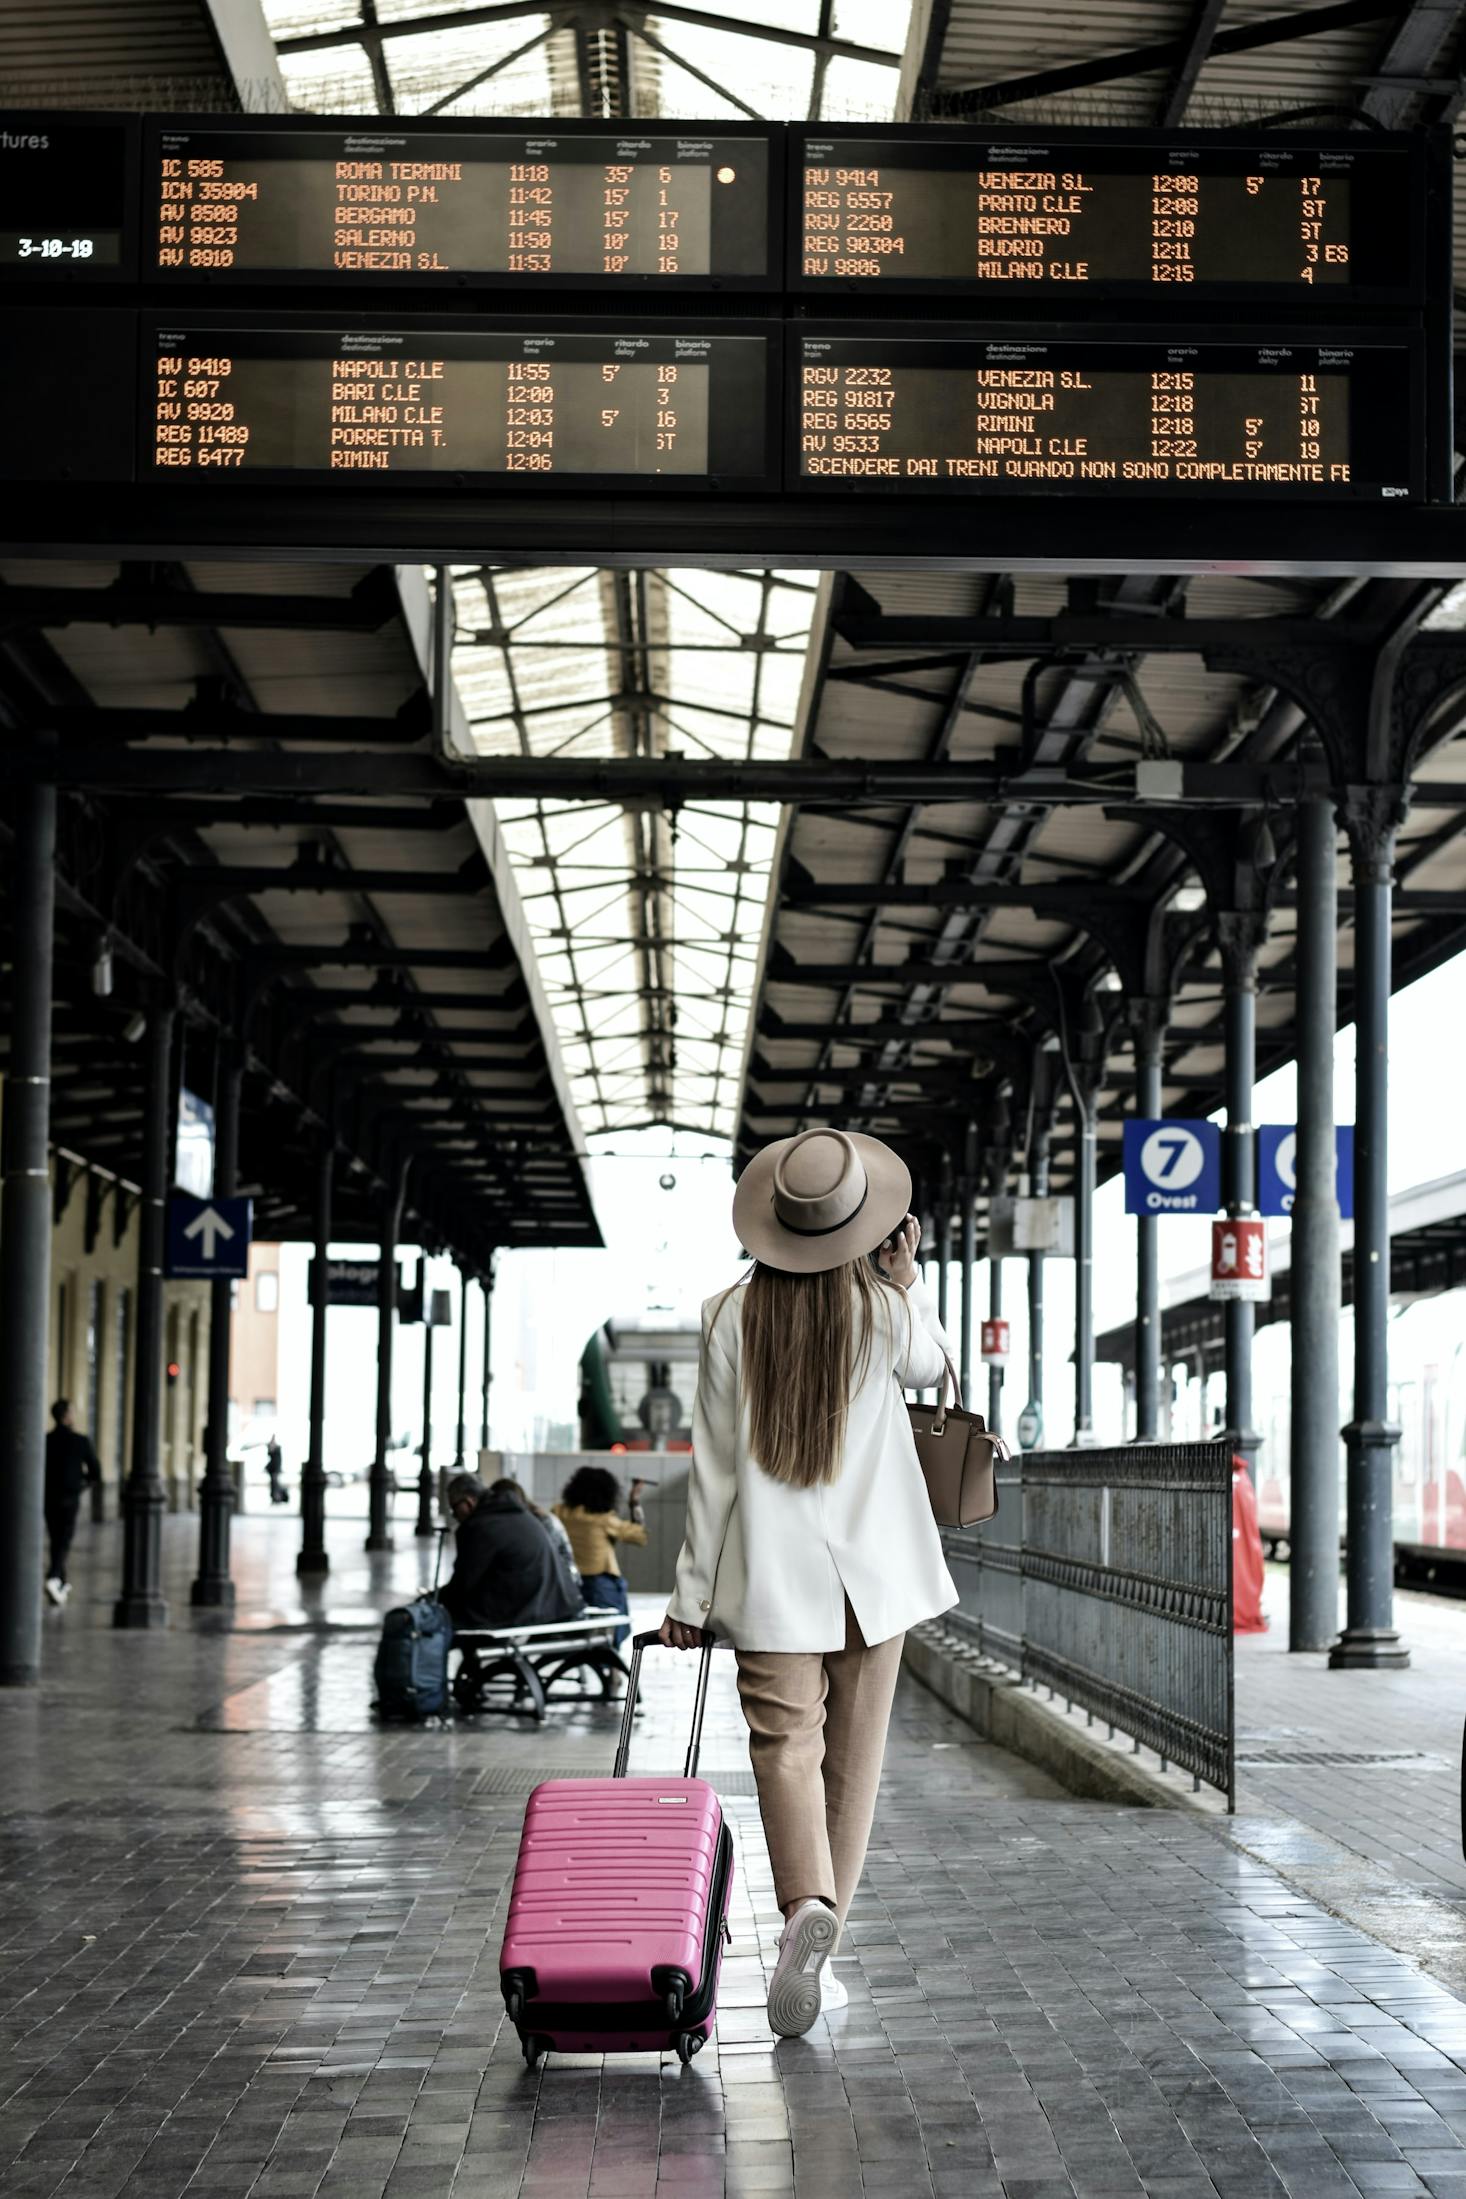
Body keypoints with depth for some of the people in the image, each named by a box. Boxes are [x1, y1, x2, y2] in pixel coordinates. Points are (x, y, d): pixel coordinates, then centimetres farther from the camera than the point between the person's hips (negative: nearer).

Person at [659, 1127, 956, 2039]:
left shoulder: (731, 1317, -7)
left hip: (772, 1573, -1)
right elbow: (935, 1365, 18)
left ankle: (808, 1905, -30)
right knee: (853, 1758, 10)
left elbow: (715, 1464, -3)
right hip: (874, 1569, 1)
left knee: (787, 1747, -4)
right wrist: (908, 1275, 22)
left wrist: (693, 1595, 3)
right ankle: (816, 1955, 14)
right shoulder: (884, 1310, -7)